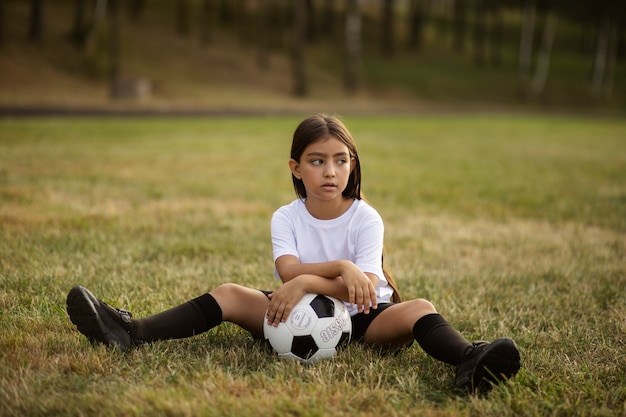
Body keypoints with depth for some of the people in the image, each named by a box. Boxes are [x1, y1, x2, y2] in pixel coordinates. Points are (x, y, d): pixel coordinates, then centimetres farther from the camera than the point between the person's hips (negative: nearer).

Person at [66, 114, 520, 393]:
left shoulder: (366, 218, -10)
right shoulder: (286, 218, -2)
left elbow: (365, 286, -22)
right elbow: (289, 272, -19)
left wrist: (308, 282, -34)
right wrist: (339, 268, -35)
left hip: (360, 318, -2)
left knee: (417, 309, -31)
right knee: (229, 294, -14)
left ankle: (468, 362, -60)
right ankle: (132, 332, -25)